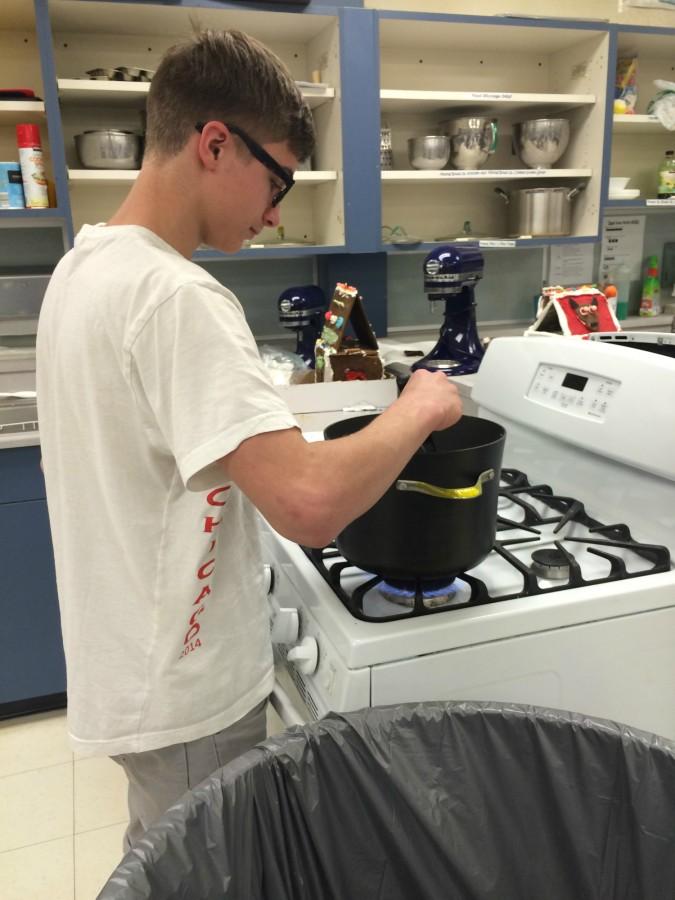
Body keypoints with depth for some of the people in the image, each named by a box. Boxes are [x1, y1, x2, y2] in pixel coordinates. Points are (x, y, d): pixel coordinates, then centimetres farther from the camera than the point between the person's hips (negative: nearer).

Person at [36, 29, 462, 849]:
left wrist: (275, 450, 13)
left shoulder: (83, 266, 5)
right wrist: (418, 409, -19)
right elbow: (310, 506, -36)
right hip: (183, 699, -9)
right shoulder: (176, 295, -26)